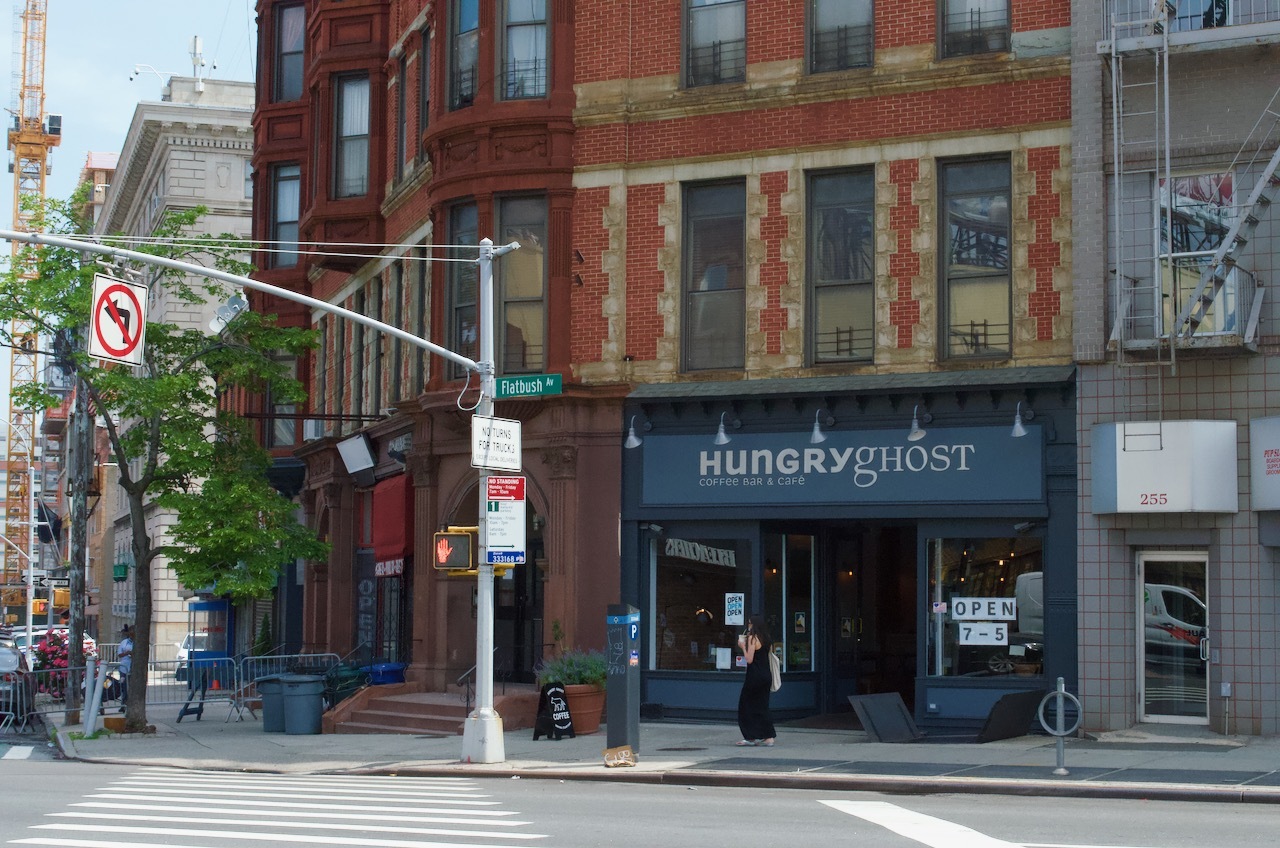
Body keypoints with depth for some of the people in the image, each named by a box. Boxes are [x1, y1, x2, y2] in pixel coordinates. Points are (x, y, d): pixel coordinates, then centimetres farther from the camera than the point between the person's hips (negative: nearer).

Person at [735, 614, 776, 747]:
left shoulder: (752, 638, -11)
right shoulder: (767, 640, 11)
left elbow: (749, 659, -15)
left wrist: (743, 646, -3)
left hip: (755, 675, -8)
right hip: (766, 675, 8)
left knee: (745, 705, 4)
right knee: (762, 706, 11)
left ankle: (750, 737, 4)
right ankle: (769, 737, 5)